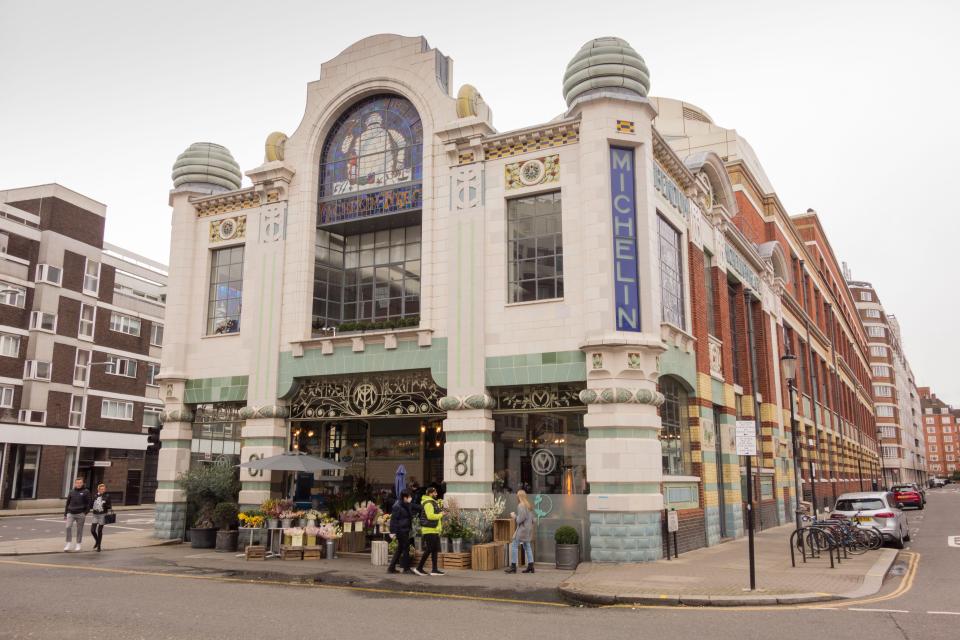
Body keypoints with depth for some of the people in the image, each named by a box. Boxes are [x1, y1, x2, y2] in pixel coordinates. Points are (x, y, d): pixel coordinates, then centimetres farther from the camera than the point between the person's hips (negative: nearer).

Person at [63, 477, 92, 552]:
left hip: (80, 514, -2)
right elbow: (67, 503, 15)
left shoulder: (86, 492, 1)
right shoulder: (71, 492, 10)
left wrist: (86, 512, -10)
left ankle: (78, 544, 13)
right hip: (71, 513, 2)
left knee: (79, 529, 3)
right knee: (68, 527, -12)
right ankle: (68, 544, -2)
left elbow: (89, 503, -1)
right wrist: (65, 514, 13)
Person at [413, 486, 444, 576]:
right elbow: (430, 516, -24)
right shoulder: (428, 503, -14)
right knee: (429, 550, -6)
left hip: (434, 530, 10)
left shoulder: (433, 502, 18)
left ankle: (435, 570, 11)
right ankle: (419, 568, 1)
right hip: (429, 530, -10)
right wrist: (440, 515, -12)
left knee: (435, 550, 9)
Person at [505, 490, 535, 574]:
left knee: (514, 546, -5)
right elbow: (532, 519, 15)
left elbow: (520, 519, -20)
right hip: (528, 529, 9)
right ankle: (530, 566, 11)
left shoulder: (521, 505, -14)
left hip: (522, 529, -9)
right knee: (527, 547, 12)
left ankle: (513, 566, -6)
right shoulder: (529, 505, 12)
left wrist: (514, 516, -4)